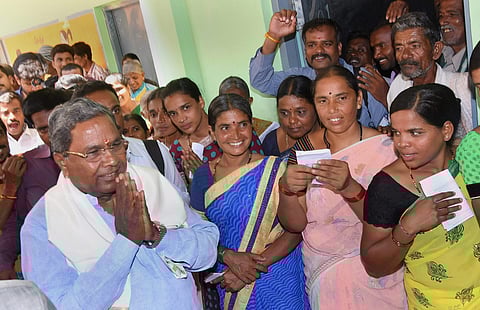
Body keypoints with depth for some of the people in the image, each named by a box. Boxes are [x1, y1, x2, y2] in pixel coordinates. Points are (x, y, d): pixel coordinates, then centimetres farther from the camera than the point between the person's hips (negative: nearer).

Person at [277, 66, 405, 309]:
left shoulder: (384, 148, -12)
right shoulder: (303, 149, -5)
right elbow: (294, 225, -8)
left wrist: (350, 188, -36)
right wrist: (287, 189, -28)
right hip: (321, 274, 2)